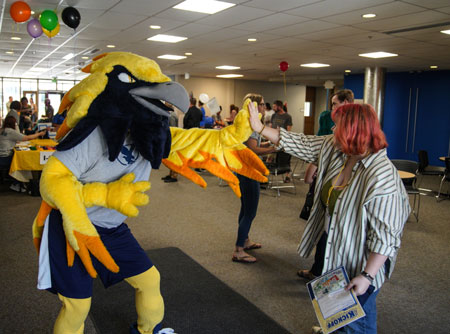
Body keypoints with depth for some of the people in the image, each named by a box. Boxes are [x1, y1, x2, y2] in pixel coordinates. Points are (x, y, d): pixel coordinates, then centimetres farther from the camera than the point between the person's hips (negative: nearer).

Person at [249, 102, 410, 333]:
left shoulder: (381, 176, -32)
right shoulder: (334, 149, -7)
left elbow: (385, 235, -29)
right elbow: (301, 144, 3)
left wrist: (367, 275, -24)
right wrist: (260, 128, 3)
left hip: (360, 264, -8)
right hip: (334, 251, 8)